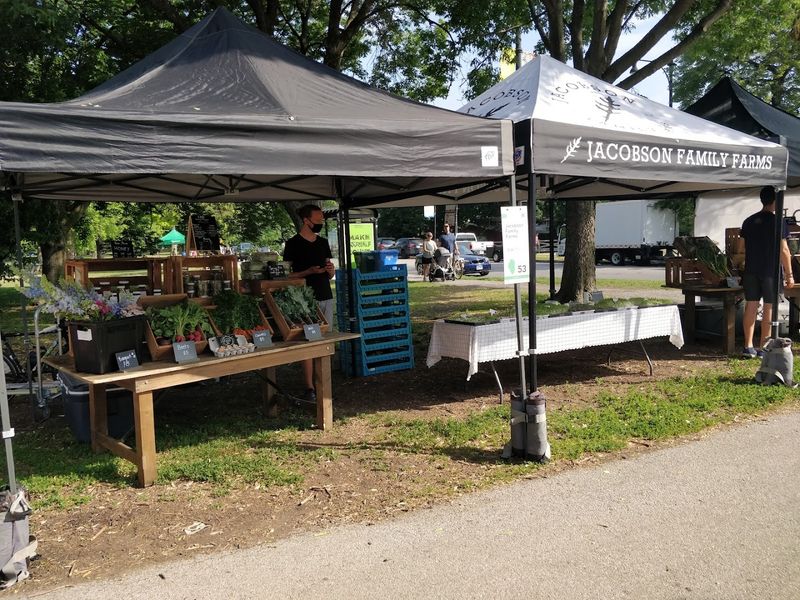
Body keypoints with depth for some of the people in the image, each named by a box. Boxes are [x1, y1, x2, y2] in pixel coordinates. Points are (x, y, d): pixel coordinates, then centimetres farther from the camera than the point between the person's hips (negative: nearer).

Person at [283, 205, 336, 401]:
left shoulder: (323, 242, 15)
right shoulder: (293, 244, -4)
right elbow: (287, 275, -6)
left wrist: (331, 270, -2)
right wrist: (309, 271, -18)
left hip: (326, 298, 6)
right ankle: (310, 388, -3)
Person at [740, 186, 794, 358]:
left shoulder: (748, 221, 8)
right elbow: (783, 250, -9)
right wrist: (789, 274, -4)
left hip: (751, 271, 5)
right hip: (771, 272, -5)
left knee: (750, 307, 6)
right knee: (769, 308, 2)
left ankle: (748, 347, 7)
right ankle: (763, 348, 5)